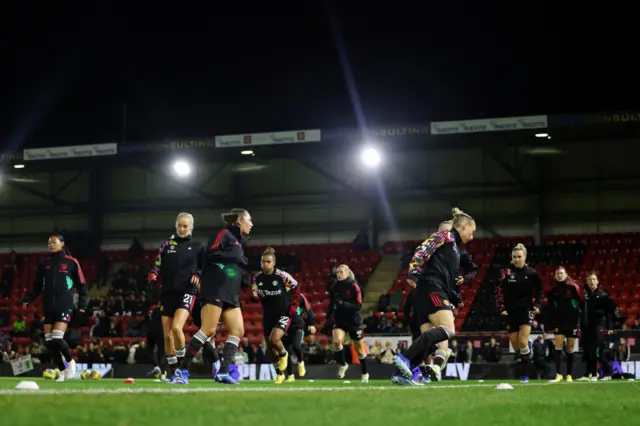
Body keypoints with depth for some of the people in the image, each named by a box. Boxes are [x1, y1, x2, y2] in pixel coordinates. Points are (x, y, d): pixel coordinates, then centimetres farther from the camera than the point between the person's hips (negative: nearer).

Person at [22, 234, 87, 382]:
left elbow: (81, 285, 3)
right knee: (49, 342, 0)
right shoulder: (44, 264, 11)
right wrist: (28, 299, -2)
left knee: (57, 339, -18)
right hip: (48, 307, 5)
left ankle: (70, 361, 9)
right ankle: (63, 371, 15)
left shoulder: (71, 262, 1)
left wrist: (82, 304, -6)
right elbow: (37, 286, 15)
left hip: (64, 306, -5)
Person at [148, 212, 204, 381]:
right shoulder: (167, 243, 11)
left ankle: (182, 365, -7)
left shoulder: (197, 246, 8)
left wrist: (197, 275, -9)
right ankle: (173, 372, 14)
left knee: (176, 328, -24)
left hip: (186, 292, -3)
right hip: (167, 292, 3)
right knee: (167, 335, 2)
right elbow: (158, 265, 10)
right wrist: (153, 276, -10)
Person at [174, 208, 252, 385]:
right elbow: (210, 254, -16)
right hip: (216, 289, -9)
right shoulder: (225, 234, -2)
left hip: (230, 294, 9)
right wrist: (236, 257, -14)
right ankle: (183, 370, -9)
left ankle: (223, 372, -5)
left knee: (238, 331, -3)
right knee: (209, 330, -14)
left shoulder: (238, 241, 25)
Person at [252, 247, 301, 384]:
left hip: (283, 314, -5)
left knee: (274, 339, -25)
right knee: (271, 346, 8)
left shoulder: (282, 276, -17)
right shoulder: (257, 278, -5)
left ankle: (283, 354, 9)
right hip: (268, 316, 5)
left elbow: (296, 288, -1)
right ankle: (280, 373, 26)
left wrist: (293, 306, -1)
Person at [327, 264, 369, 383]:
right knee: (337, 341, -25)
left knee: (358, 349, 9)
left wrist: (343, 304, -28)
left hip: (353, 321, -3)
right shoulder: (334, 288, 1)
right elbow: (331, 304, 15)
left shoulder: (353, 286, -12)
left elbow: (358, 305, -17)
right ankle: (342, 365, -1)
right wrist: (329, 314, -2)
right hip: (339, 320, 3)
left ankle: (364, 373, 30)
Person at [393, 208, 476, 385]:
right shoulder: (445, 235, 2)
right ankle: (404, 357, -28)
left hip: (439, 295, 10)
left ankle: (401, 373, -2)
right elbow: (422, 250, -12)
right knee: (448, 329, -23)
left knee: (429, 340, 2)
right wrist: (414, 274, -23)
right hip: (431, 289, -10)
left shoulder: (455, 248, 30)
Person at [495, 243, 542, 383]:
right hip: (510, 312, 2)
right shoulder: (506, 273, 0)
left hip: (526, 310, -2)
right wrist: (501, 308, -8)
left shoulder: (532, 273, -1)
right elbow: (499, 291, 3)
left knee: (523, 342, -16)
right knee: (515, 346, 4)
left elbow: (538, 291, 10)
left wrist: (537, 305, -5)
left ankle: (525, 374, -9)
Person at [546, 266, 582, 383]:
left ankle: (569, 375, 11)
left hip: (572, 321, -2)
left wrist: (579, 321, -7)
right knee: (558, 345, -11)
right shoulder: (552, 291, 3)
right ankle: (558, 374, -13)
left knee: (570, 348, 3)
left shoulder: (573, 287, -5)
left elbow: (582, 303, -4)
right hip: (559, 322, 2)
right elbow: (550, 309, 10)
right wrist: (552, 323, 4)